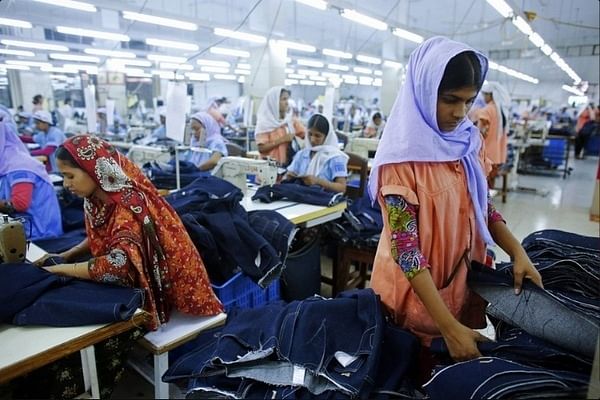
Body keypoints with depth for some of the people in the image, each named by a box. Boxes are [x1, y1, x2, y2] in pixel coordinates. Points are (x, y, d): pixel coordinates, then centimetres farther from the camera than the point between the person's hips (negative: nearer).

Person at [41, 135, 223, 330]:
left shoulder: (129, 204, -28)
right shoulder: (96, 199, -4)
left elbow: (119, 264, -38)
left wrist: (61, 269, -26)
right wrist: (66, 256, -1)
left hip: (159, 285, -7)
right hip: (135, 280, 7)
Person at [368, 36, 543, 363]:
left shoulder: (469, 143, 0)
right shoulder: (402, 156, -22)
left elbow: (482, 208, 10)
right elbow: (405, 248, -24)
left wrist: (518, 254, -6)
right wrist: (448, 327, -25)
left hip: (461, 281, 6)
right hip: (413, 293, -6)